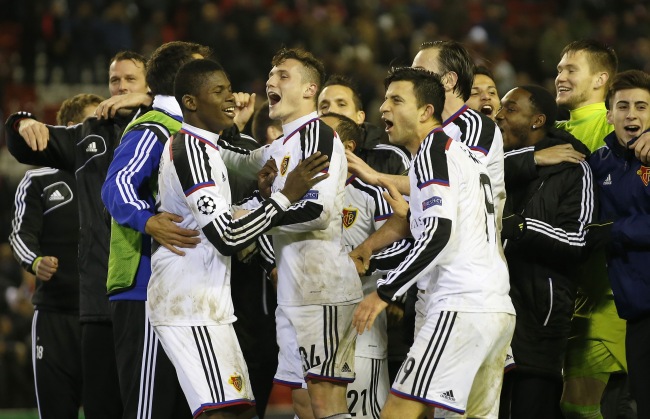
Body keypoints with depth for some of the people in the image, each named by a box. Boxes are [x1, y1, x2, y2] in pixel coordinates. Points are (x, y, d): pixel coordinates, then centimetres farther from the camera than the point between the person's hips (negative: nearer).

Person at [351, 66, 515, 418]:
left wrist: (384, 292, -14)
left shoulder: (434, 148, -5)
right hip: (499, 310, 10)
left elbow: (439, 232, -16)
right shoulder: (462, 151, 25)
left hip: (462, 308, -10)